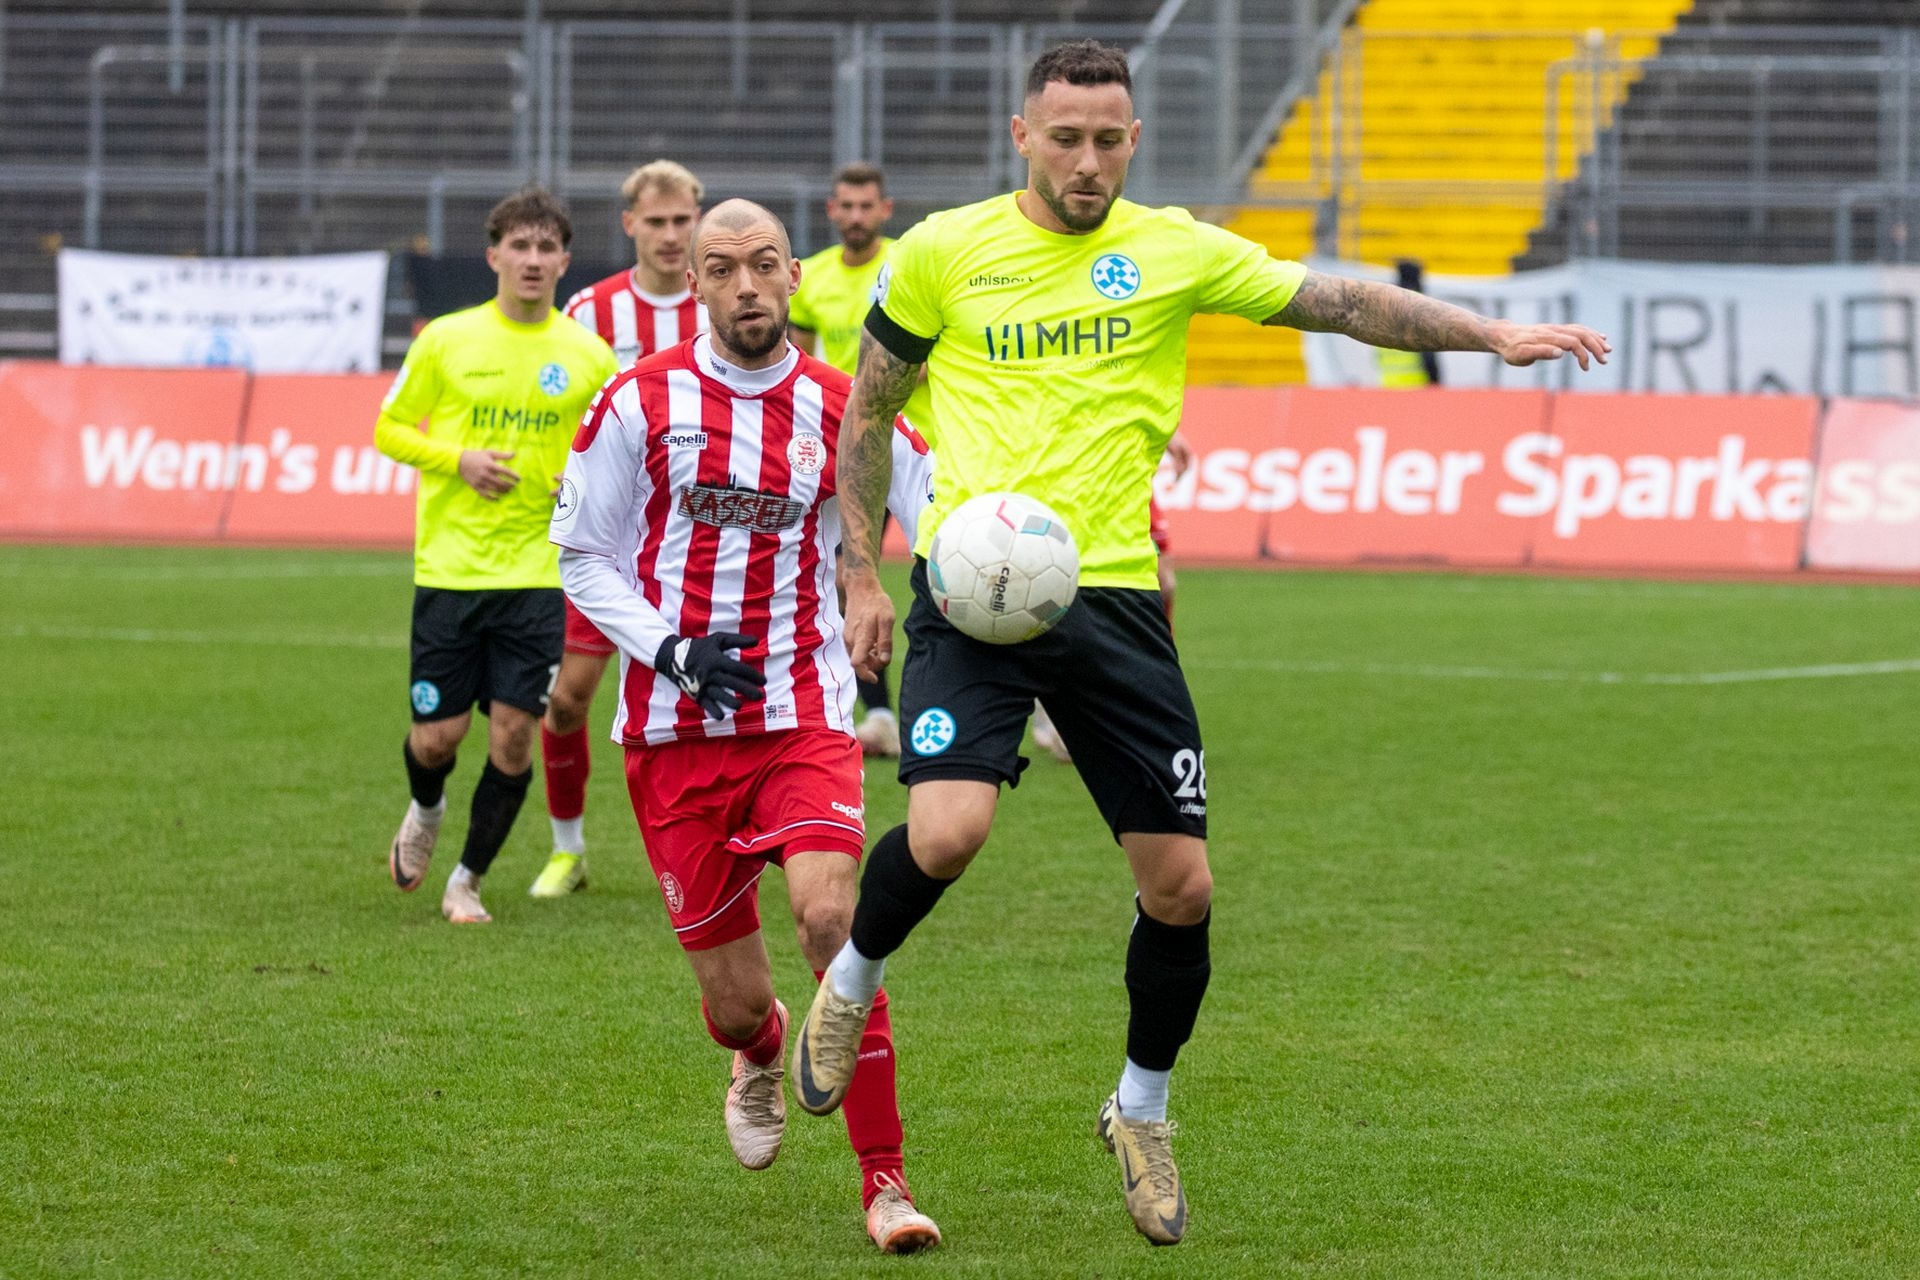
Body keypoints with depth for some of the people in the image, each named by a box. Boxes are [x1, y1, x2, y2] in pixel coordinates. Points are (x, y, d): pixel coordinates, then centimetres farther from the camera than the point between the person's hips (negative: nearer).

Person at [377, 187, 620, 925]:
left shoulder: (589, 358, 3)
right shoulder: (446, 341, 0)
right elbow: (389, 430, 7)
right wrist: (458, 460, -10)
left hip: (538, 568, 0)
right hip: (449, 566, 0)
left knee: (513, 733, -5)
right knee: (438, 736, 1)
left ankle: (469, 880, 14)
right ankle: (425, 811, 37)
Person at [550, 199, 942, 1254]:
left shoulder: (841, 411, 3)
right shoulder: (640, 403, 0)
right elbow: (581, 554, 5)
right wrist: (674, 649, -10)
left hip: (804, 719, 0)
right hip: (674, 730, 0)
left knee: (831, 914, -24)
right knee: (734, 998, 2)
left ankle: (884, 1182, -15)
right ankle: (760, 1055, 43)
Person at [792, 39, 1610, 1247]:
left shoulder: (1172, 250, 6)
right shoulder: (944, 253, 3)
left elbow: (1338, 299, 4)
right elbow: (868, 411, 12)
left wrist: (1491, 333, -7)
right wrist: (862, 575, 6)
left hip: (1113, 592, 2)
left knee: (1182, 883, 1)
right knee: (947, 830, -24)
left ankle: (1142, 1111, 25)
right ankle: (852, 978, 9)